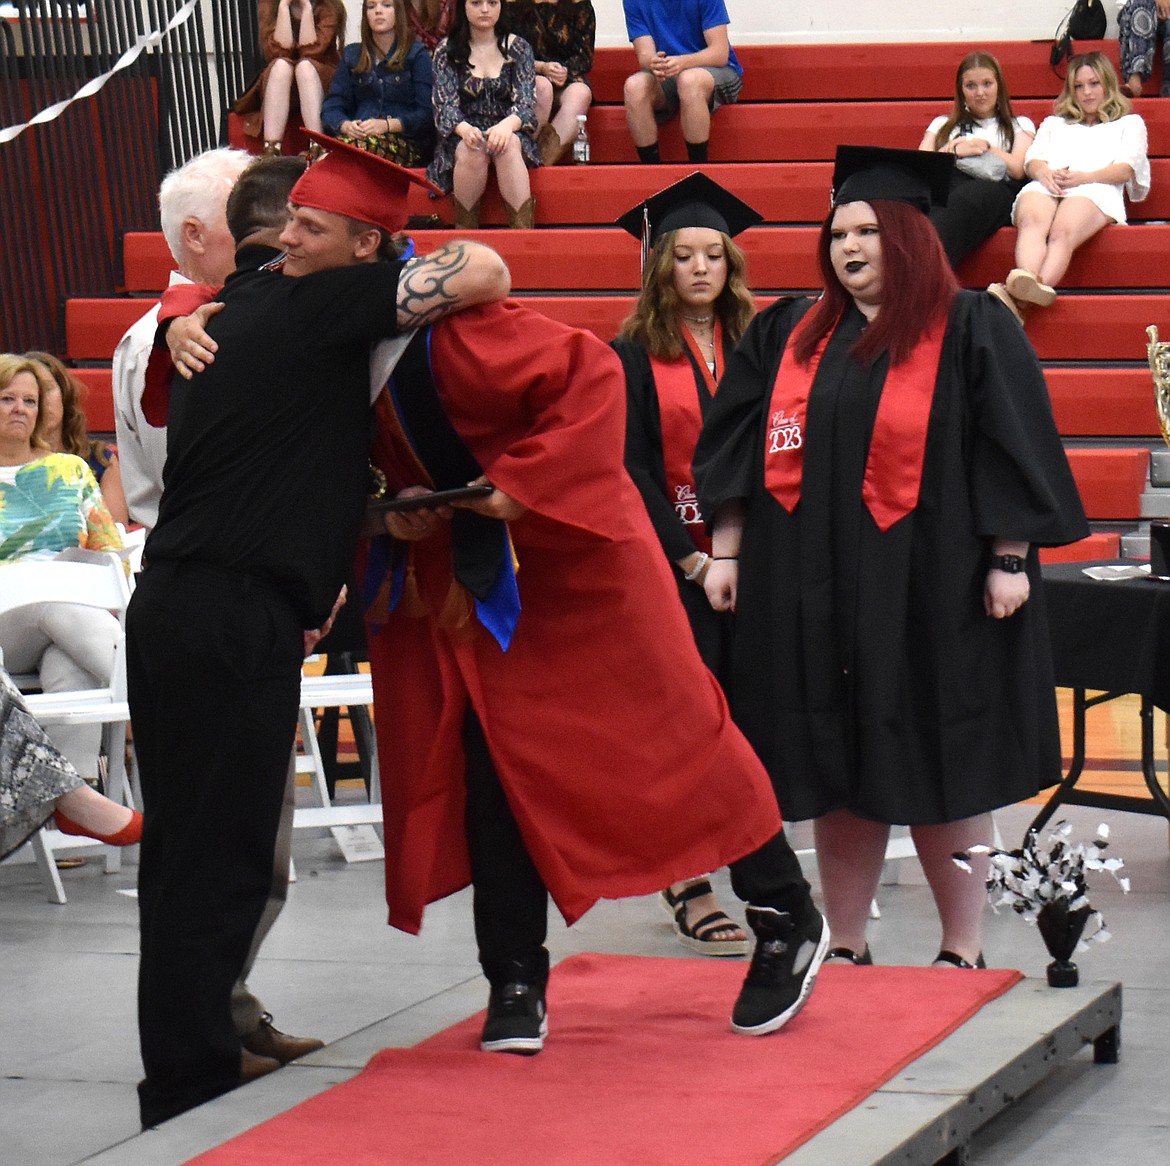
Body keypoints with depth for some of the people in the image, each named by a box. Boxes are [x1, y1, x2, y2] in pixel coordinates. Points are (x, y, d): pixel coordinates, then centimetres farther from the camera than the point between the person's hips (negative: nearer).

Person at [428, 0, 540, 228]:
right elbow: (445, 105, -3)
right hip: (461, 137, 0)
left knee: (508, 145, -35)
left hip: (510, 132, 0)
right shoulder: (447, 51, 6)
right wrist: (465, 129, -27)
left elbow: (526, 102, -3)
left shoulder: (518, 48, 8)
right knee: (473, 150, -36)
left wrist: (507, 125, -27)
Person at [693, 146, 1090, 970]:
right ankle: (846, 947, 15)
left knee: (941, 769, 1)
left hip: (932, 588, -4)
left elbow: (1012, 451, -5)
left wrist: (1008, 560, -10)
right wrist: (727, 552, 4)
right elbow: (735, 450, 11)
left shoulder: (972, 331, -1)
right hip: (813, 587, 4)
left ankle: (963, 950, 10)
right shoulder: (788, 336, 12)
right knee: (839, 773, 7)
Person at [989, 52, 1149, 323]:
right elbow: (1031, 160, 22)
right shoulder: (1053, 124, 41)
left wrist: (1084, 176, -7)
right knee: (1033, 221, -39)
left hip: (1095, 190, -3)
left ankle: (1021, 301, -69)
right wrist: (1044, 173, -6)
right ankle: (1028, 282, -69)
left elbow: (1127, 169, 13)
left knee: (1063, 232, -40)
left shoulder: (1129, 123, 32)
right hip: (1045, 187, 3)